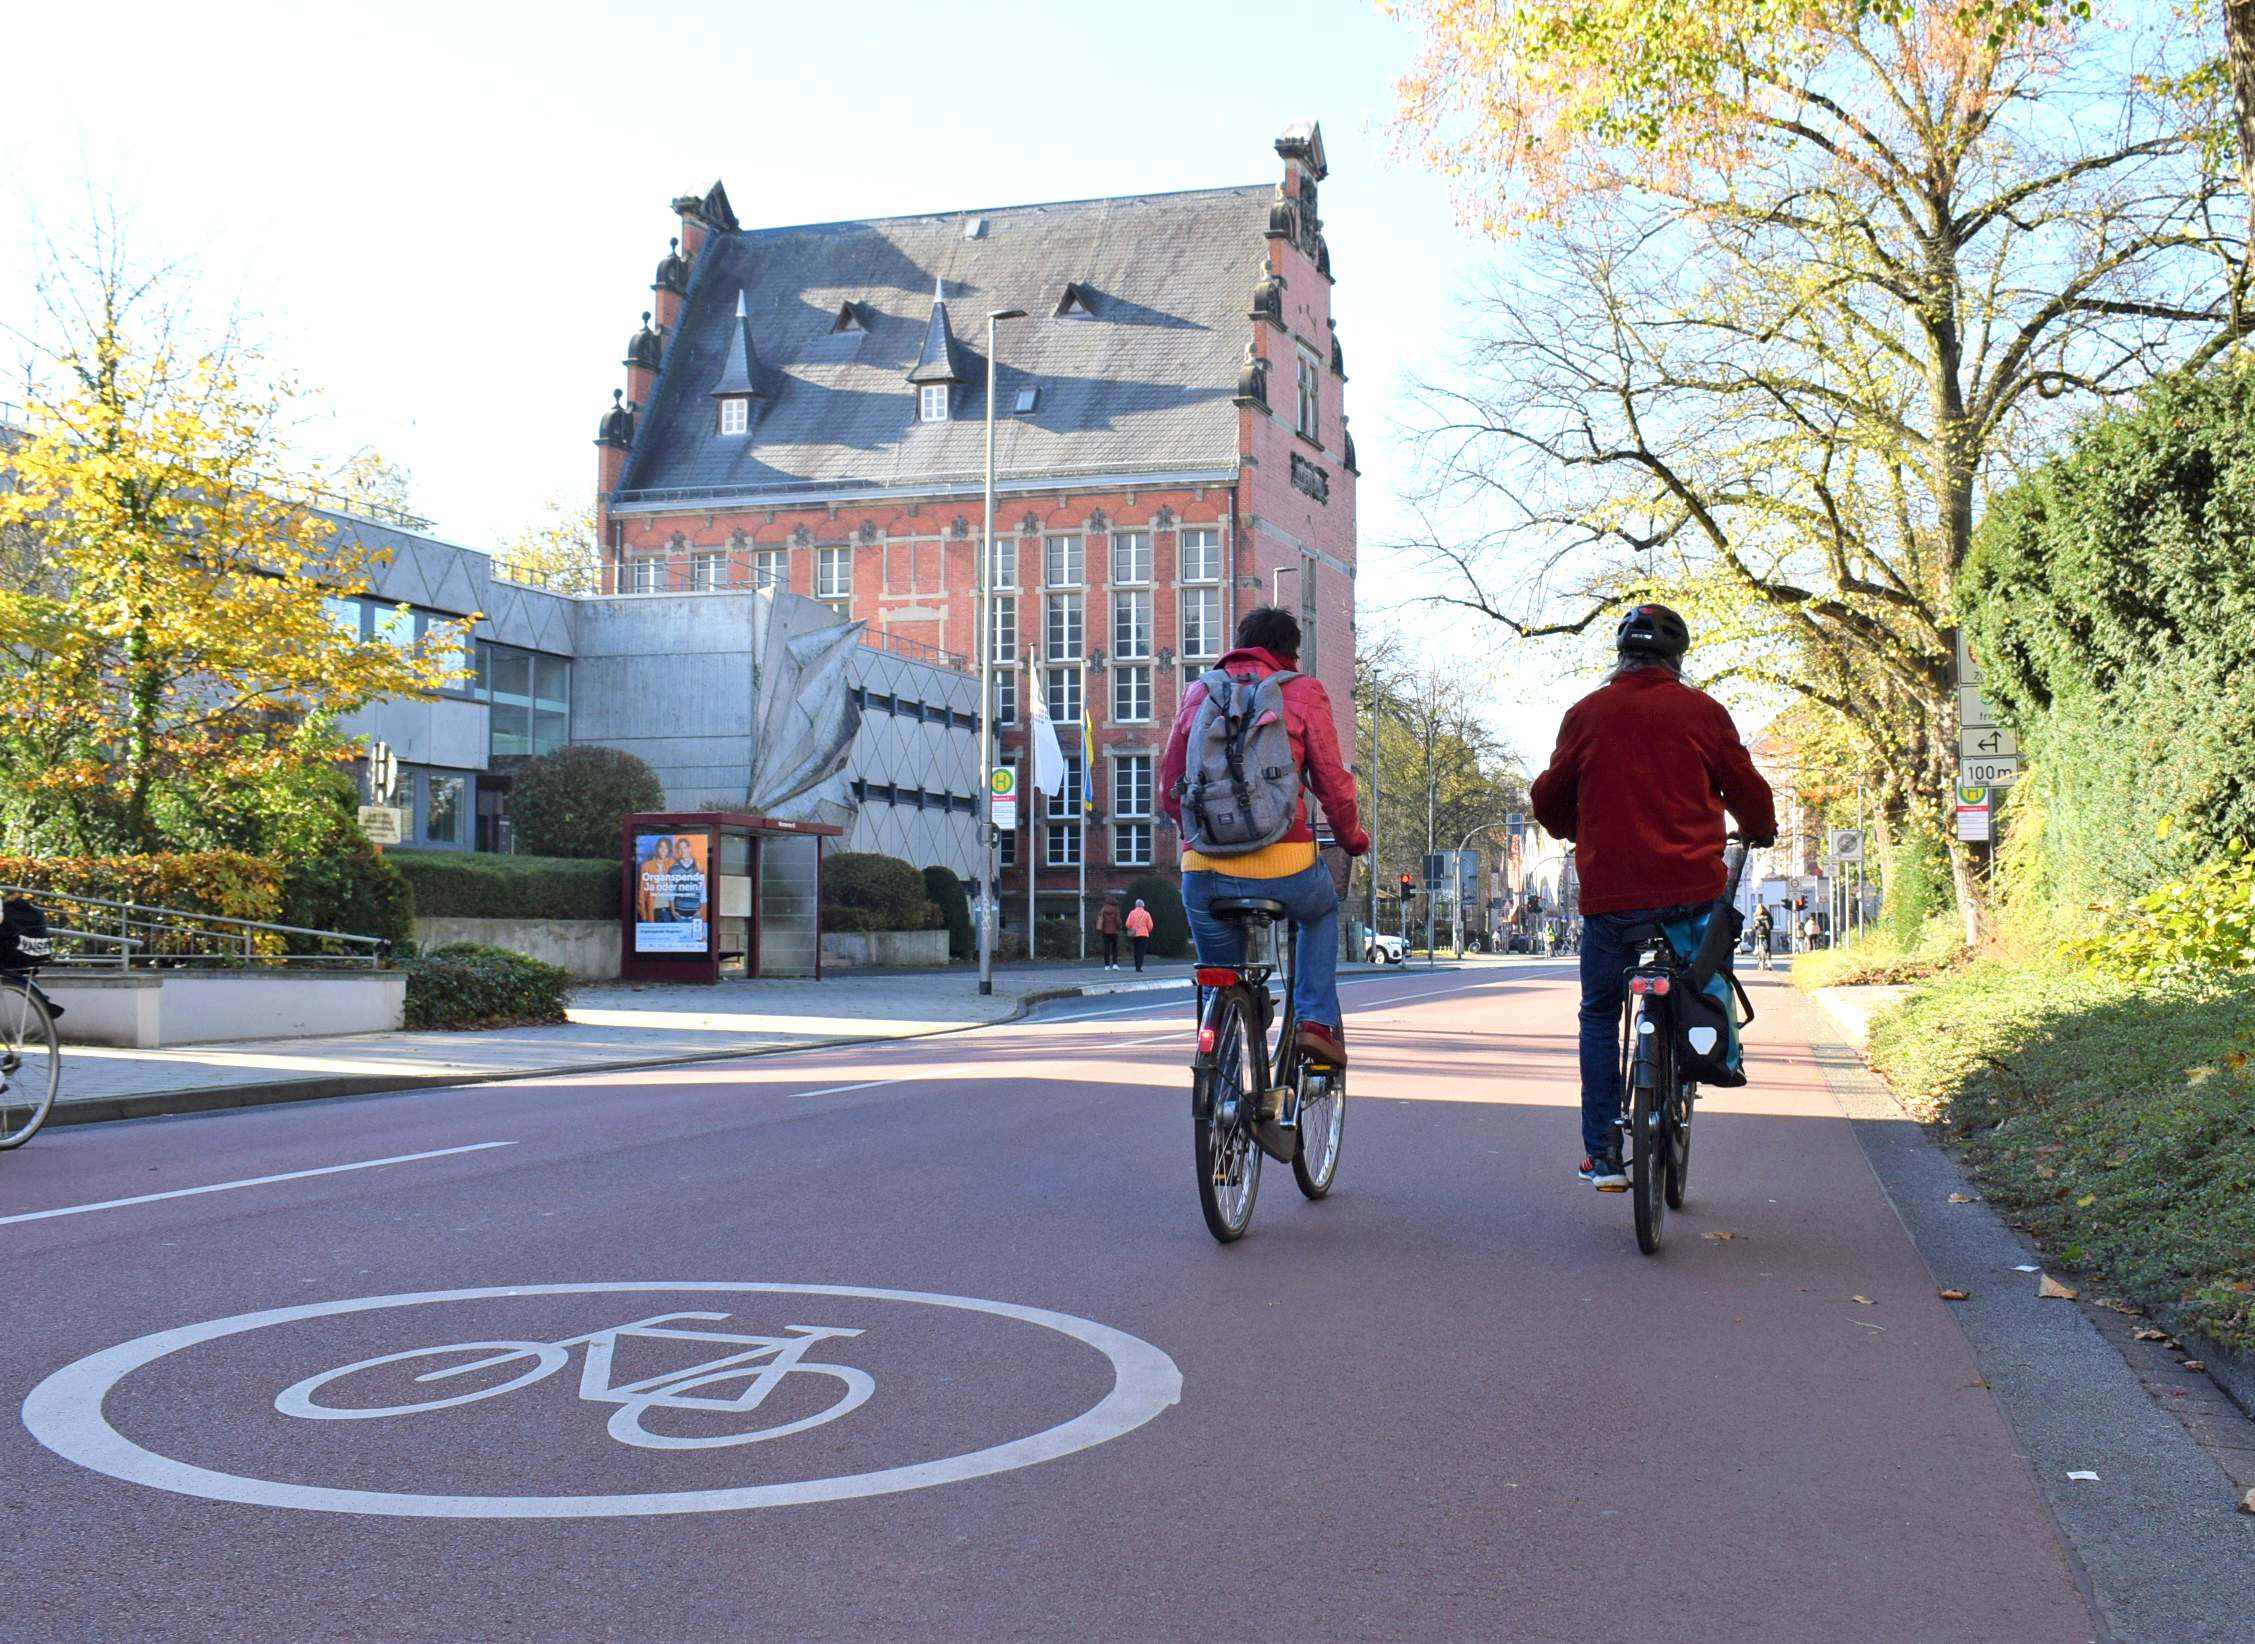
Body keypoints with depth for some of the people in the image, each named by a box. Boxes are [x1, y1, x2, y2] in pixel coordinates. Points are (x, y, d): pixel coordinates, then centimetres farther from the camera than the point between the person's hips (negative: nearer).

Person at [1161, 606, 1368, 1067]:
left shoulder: (1198, 692, 15)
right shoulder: (1302, 692, 6)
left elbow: (1170, 791, 16)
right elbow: (1334, 786, 4)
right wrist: (1353, 840, 23)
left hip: (1204, 872, 2)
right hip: (1282, 866, -2)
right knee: (1323, 910, 33)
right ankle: (1317, 1021, 18)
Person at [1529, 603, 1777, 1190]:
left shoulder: (1585, 714, 6)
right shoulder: (1701, 711, 4)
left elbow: (1548, 800, 12)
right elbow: (1746, 790, 10)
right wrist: (1761, 831, 32)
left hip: (1609, 893, 0)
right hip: (1692, 888, 0)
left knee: (1600, 1016, 14)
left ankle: (1602, 1153, 10)